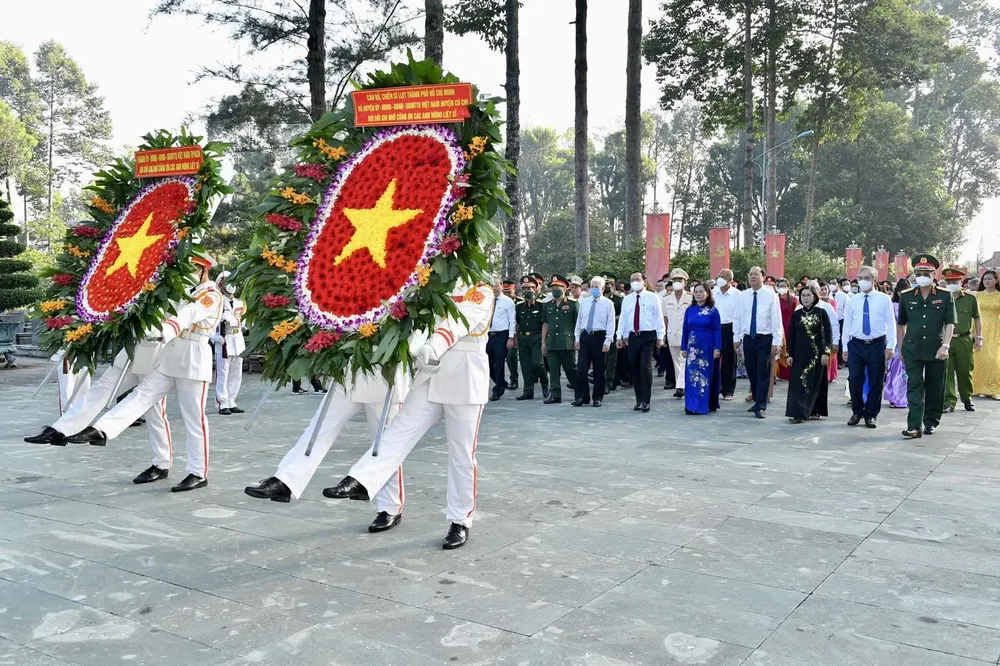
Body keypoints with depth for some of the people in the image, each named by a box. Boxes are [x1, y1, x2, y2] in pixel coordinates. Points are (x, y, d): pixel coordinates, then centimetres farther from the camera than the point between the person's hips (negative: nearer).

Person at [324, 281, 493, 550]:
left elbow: (459, 321, -25)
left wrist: (434, 346, -42)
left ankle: (461, 522, 10)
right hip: (431, 376, 6)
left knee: (462, 454, 1)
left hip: (465, 381, -5)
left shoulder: (481, 291, -6)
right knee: (401, 429, -8)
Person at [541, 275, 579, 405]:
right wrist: (543, 342, 10)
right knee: (553, 370, 4)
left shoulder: (573, 304, 1)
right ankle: (555, 395, 8)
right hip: (551, 344, 4)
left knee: (571, 369, 1)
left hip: (567, 343, -4)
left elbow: (578, 324, 1)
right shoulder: (547, 305, 14)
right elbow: (545, 324, 15)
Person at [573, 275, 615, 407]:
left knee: (599, 369, 5)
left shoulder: (608, 303, -1)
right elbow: (579, 320, 12)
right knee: (581, 368, -2)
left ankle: (597, 398, 14)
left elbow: (611, 323, -5)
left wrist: (607, 341, -12)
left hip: (599, 337, -3)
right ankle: (582, 396, 7)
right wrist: (577, 338, 7)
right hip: (585, 336, 3)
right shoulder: (584, 302, 10)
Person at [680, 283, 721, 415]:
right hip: (693, 346, 3)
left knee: (706, 375, 2)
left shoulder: (712, 311, -3)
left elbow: (717, 330, -4)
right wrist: (683, 348, 7)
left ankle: (707, 404, 8)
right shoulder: (689, 310, 6)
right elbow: (685, 329, 9)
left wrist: (717, 348, -10)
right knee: (692, 375, 0)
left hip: (708, 346, -3)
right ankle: (692, 405, 6)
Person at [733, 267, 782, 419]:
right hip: (748, 338, 4)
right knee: (751, 372, 11)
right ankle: (757, 399, 25)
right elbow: (738, 317, 10)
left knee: (763, 372, -3)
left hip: (765, 339, -4)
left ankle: (760, 406, 1)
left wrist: (776, 342, -12)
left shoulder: (771, 295, -6)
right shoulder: (743, 296, 6)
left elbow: (776, 319, -8)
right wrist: (736, 337, 6)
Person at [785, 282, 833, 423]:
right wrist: (789, 354, 2)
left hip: (816, 353, -1)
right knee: (797, 382, -4)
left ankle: (801, 413, 1)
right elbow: (791, 335, 7)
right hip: (799, 353, 2)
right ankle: (796, 412, -2)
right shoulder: (796, 314, 5)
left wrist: (826, 352, -9)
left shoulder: (822, 312, -1)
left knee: (814, 383, -1)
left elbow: (828, 333, -2)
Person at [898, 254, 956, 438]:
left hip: (937, 350, 0)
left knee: (935, 388, 9)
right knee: (914, 387, -6)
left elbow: (950, 323, -3)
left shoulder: (945, 296, 1)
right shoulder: (906, 296, 6)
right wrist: (901, 347, 13)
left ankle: (930, 422, 24)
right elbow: (901, 323, 15)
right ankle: (914, 426, -11)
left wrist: (945, 345, -15)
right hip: (913, 350, 0)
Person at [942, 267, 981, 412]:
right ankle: (949, 401, -1)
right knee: (946, 371, -4)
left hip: (964, 340, 1)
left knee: (965, 371, 9)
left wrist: (978, 337, 5)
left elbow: (977, 318, 11)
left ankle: (967, 399, 25)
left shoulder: (970, 299, 4)